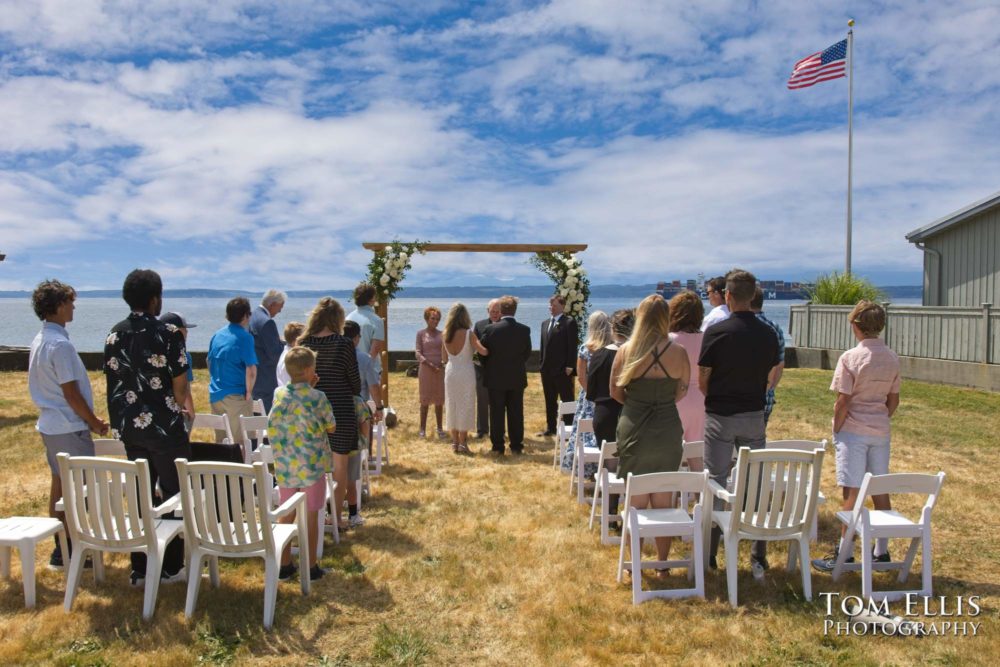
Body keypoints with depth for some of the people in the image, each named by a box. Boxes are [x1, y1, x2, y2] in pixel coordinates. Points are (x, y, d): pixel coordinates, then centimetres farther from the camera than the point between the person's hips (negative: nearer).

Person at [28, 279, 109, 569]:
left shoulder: (40, 341, 10)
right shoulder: (60, 344, -20)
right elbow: (71, 393, -20)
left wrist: (89, 418, 16)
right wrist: (94, 422, -7)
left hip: (50, 424, 10)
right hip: (69, 426, -10)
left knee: (59, 484, 16)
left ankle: (62, 546, 26)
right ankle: (66, 551, 7)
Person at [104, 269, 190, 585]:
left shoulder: (114, 335, 3)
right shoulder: (168, 334, -14)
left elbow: (114, 379, 7)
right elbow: (180, 387, -12)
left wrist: (123, 419, 17)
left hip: (129, 426, 6)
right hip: (165, 427, -5)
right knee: (174, 495, 8)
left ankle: (140, 568, 20)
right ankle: (171, 567, 14)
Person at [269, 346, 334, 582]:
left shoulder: (279, 394, 0)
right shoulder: (318, 397, -13)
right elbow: (331, 427, -2)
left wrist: (308, 388, 13)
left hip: (285, 466, 4)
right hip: (312, 465, -4)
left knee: (287, 515, 14)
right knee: (311, 516, 6)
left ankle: (285, 565, 23)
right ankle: (311, 567, 14)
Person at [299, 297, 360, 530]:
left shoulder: (303, 343, -4)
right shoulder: (344, 344, -13)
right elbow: (355, 383, -6)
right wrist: (354, 392, 16)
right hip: (341, 413, -3)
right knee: (340, 468, 10)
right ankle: (336, 518, 16)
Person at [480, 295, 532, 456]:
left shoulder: (491, 329, -11)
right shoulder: (524, 330, -6)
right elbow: (528, 353, 3)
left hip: (496, 378, -1)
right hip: (517, 378, 2)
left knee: (496, 414, 6)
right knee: (516, 413, 9)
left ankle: (497, 447, 9)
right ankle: (516, 447, 13)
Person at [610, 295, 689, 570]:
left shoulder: (626, 350, -9)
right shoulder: (678, 351, -8)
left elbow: (615, 392, 0)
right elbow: (682, 392, 4)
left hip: (634, 431, -1)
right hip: (667, 430, 1)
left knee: (636, 502, 11)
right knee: (664, 501, 14)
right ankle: (662, 562, 25)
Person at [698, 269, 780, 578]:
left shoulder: (716, 331, -13)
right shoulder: (768, 333, -1)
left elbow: (702, 381, -8)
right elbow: (770, 377, 7)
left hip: (720, 416, -3)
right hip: (754, 415, 3)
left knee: (717, 483, 7)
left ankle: (709, 555, 15)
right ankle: (759, 557, 15)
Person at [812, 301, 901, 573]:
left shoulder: (850, 358, -14)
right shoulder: (892, 358, 5)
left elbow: (843, 401, -15)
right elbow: (893, 400, 10)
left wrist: (836, 431, -4)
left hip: (853, 432, -6)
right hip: (881, 432, 6)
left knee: (852, 493, -3)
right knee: (880, 491, 13)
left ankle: (845, 553, 3)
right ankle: (881, 551, 22)